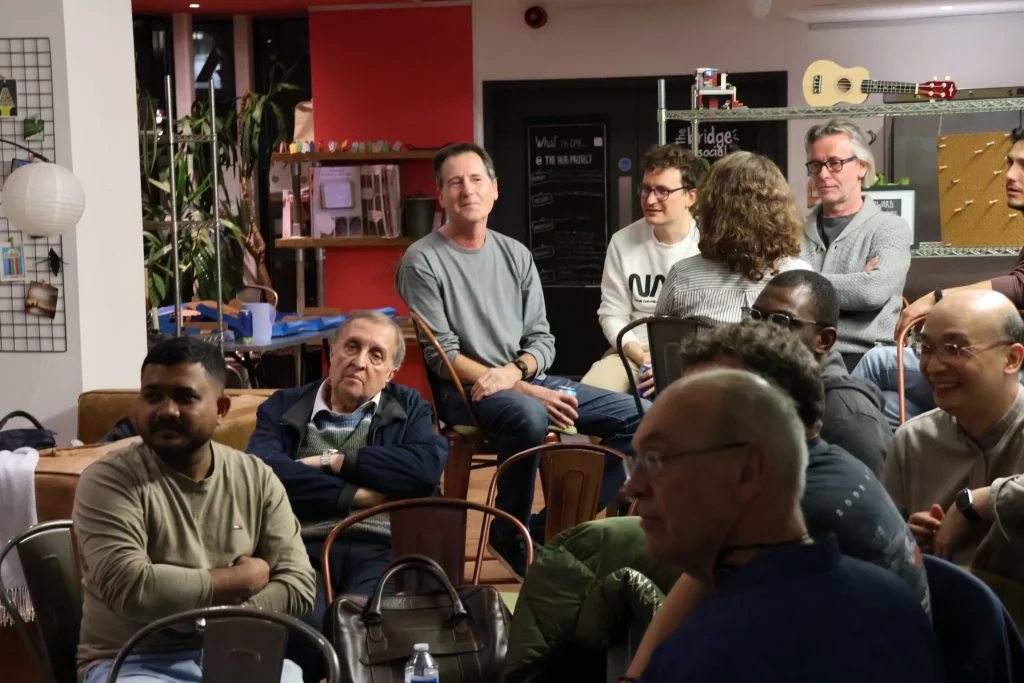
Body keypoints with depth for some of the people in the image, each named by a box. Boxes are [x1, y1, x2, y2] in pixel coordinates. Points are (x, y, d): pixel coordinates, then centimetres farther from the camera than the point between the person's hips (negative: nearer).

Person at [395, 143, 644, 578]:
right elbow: (442, 356, -11)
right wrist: (527, 391, -18)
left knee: (634, 416, -7)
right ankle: (511, 538, -15)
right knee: (528, 416, -39)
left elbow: (542, 340, 11)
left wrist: (514, 372, -14)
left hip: (527, 380, 7)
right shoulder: (423, 261, -5)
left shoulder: (515, 255, 13)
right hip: (463, 391, -6)